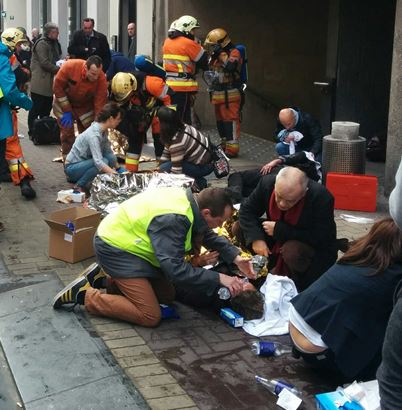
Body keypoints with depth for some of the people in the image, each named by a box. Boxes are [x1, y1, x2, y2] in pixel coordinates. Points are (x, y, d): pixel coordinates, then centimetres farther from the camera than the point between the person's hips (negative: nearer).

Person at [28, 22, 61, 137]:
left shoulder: (54, 43, 16)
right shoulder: (42, 44, -13)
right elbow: (44, 63, -19)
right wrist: (58, 69, -14)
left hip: (48, 82, 9)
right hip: (40, 82, -9)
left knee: (47, 107, 13)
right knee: (36, 107, -4)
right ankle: (32, 131, 3)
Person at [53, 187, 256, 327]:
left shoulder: (190, 200, -4)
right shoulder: (173, 219, -32)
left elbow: (208, 235, 12)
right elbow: (175, 268, -33)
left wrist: (236, 258, -2)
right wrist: (219, 278, -29)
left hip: (125, 241, 10)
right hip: (115, 248, -10)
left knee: (167, 296, 14)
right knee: (150, 316, -13)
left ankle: (106, 278, 17)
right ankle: (85, 295, -5)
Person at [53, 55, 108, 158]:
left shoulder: (101, 79, -31)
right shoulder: (69, 66, -34)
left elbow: (100, 104, -26)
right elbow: (58, 87, -21)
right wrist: (67, 111, -18)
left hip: (85, 105, 1)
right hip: (64, 103, -1)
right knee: (67, 132, -3)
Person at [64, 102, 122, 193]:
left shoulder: (104, 131, -2)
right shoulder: (94, 134, -28)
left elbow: (108, 151, 4)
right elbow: (98, 162, -38)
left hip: (84, 162, 8)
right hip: (72, 168, -8)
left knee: (111, 157, -14)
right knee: (104, 161, -30)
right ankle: (79, 186, -12)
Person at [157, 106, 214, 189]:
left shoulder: (176, 141, -30)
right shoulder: (181, 127, -3)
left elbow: (176, 170, -24)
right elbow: (167, 150, 8)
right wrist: (160, 166, 5)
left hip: (204, 167, -9)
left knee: (165, 168, -13)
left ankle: (199, 183, -2)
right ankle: (199, 181, 16)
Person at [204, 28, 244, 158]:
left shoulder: (234, 52, -10)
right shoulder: (215, 55, 15)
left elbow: (230, 66, -29)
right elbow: (211, 70, 27)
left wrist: (221, 53, -23)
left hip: (230, 95, -9)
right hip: (218, 95, 9)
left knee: (230, 121, -9)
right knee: (220, 121, 14)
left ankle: (232, 148, -8)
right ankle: (224, 146, 26)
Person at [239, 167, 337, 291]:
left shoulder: (321, 197, -31)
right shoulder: (267, 183, -20)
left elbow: (321, 239, -29)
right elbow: (247, 210, -7)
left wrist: (279, 230, -30)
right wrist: (256, 238, -24)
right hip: (277, 243, 5)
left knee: (292, 251, -38)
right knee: (239, 228, -10)